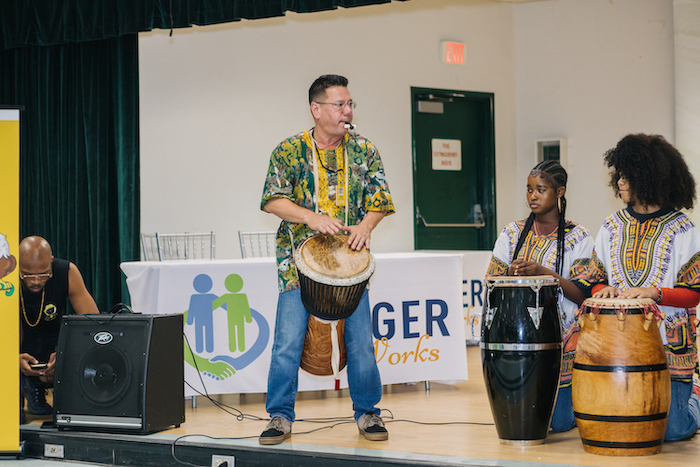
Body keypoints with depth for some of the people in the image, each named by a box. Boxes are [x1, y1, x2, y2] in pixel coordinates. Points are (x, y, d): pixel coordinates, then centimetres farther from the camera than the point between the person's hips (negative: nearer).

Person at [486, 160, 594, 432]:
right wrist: (511, 275, -16)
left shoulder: (578, 238, -2)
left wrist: (544, 273, -22)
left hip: (563, 339, -2)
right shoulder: (512, 234, 6)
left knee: (560, 423, -5)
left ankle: (568, 399, 29)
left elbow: (584, 295, -10)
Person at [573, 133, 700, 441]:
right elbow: (594, 279, 13)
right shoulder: (612, 227, 8)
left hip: (668, 345, -4)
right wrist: (604, 289, -10)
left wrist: (654, 293, -23)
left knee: (669, 429, -5)